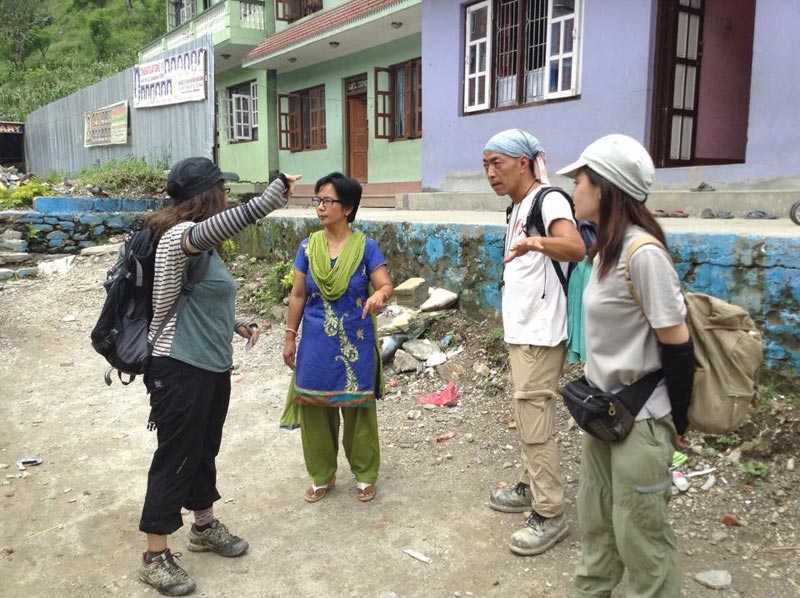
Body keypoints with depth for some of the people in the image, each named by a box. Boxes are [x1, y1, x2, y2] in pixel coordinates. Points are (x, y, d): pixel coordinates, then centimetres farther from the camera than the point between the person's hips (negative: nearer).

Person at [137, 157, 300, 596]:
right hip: (180, 370, -9)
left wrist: (235, 326, 11)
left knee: (204, 449, 21)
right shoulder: (181, 236, -22)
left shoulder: (198, 241, 10)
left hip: (209, 366, 9)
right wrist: (280, 188, -23)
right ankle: (155, 557, 20)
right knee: (175, 457, 3)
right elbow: (245, 215, -39)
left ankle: (204, 527, 40)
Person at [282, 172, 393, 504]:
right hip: (316, 343, 3)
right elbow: (298, 295, 5)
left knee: (358, 409, 8)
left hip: (355, 343, -2)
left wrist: (379, 295, -37)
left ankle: (365, 475, 27)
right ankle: (322, 476, 28)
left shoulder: (365, 246, -8)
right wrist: (290, 337, 6)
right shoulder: (308, 246, 0)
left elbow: (386, 285, -13)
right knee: (315, 409, 9)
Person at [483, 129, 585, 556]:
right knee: (526, 417, 19)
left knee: (535, 423, -5)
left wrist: (536, 242, -50)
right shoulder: (517, 207, 13)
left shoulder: (549, 200, -16)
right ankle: (531, 488, 34)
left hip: (539, 334, -10)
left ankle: (550, 515, 7)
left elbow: (575, 248, -37)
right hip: (519, 330, 10)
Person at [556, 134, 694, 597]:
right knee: (596, 519, 22)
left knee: (639, 533, 9)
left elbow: (677, 345, -20)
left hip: (640, 419, -9)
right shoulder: (607, 250, 4)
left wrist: (675, 421, -10)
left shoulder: (643, 253, -24)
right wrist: (596, 401, 14)